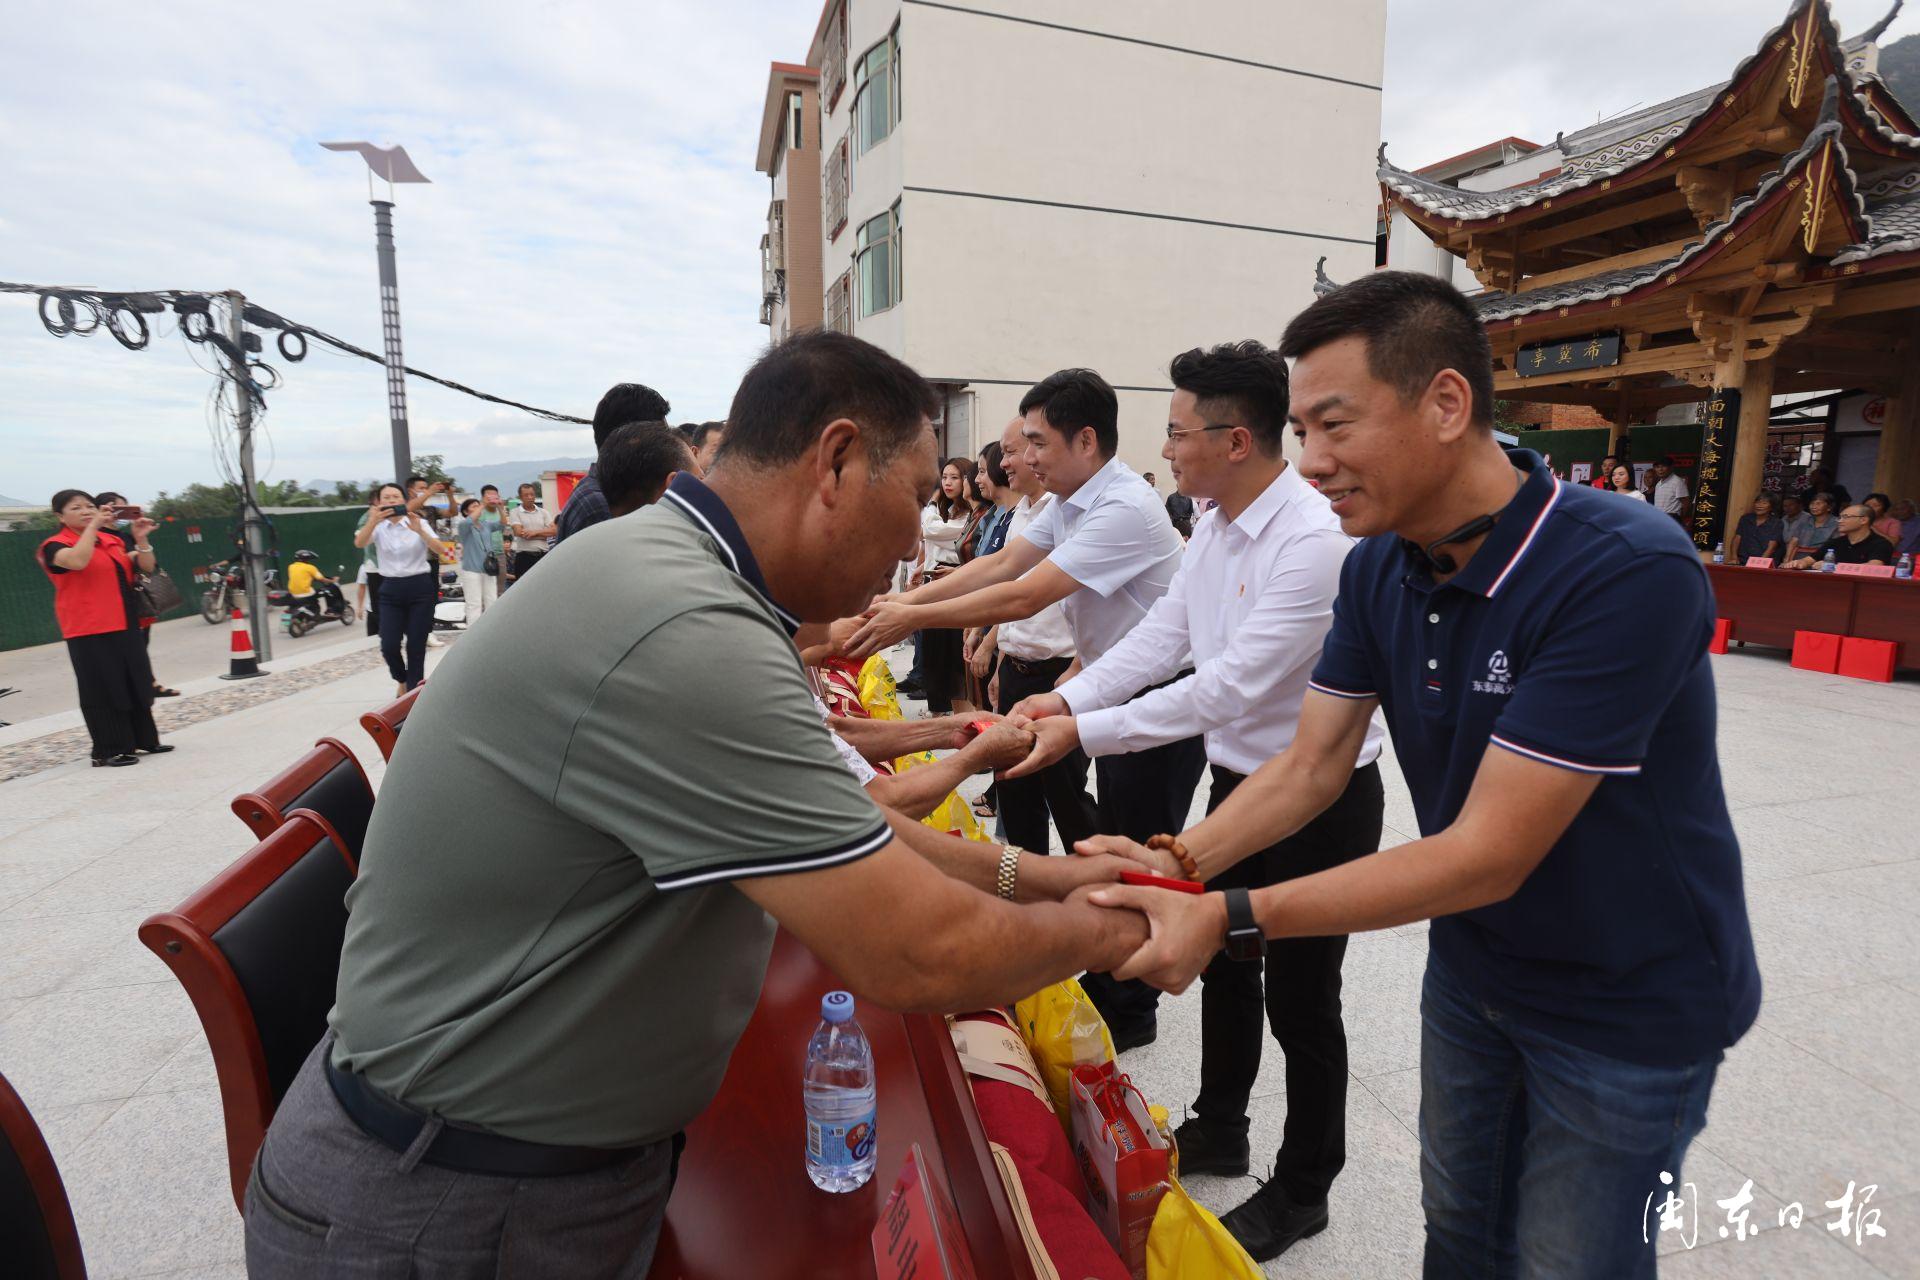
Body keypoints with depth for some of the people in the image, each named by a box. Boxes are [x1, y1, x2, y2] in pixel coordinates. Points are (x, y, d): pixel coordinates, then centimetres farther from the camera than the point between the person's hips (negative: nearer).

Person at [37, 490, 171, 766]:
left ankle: (144, 740, 24)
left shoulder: (113, 541, 13)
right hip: (89, 632, -6)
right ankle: (109, 751, 5)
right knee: (103, 690, -3)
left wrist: (141, 539, -5)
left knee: (137, 685, 12)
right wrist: (94, 525, -23)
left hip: (125, 627, 7)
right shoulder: (56, 546, -6)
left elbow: (146, 567, 11)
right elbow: (78, 561, -28)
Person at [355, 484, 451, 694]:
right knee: (389, 646, -4)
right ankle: (402, 680, 25)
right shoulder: (377, 526, 4)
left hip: (420, 588, -1)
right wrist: (373, 521, -34)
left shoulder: (418, 523, 0)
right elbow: (359, 543, -17)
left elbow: (440, 549, -13)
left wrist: (419, 530, -29)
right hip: (391, 590, 1)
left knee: (416, 646, 0)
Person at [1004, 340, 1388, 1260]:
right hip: (1237, 780, 8)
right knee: (1222, 964, 22)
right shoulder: (1216, 523, 0)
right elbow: (1161, 635, 1)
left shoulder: (1315, 540, -28)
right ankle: (1218, 1130, 47)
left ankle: (1302, 1190, 36)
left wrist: (1084, 731, -30)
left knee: (1299, 1002, 10)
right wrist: (1068, 697, -12)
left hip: (1320, 800, -8)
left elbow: (1232, 687, -31)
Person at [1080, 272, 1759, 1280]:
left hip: (1631, 1005, -5)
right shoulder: (1377, 567, -9)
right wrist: (1179, 861, -23)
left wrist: (1230, 918, -34)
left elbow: (1487, 855, -32)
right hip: (1471, 963, 6)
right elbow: (1309, 767, -7)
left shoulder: (1627, 572, -31)